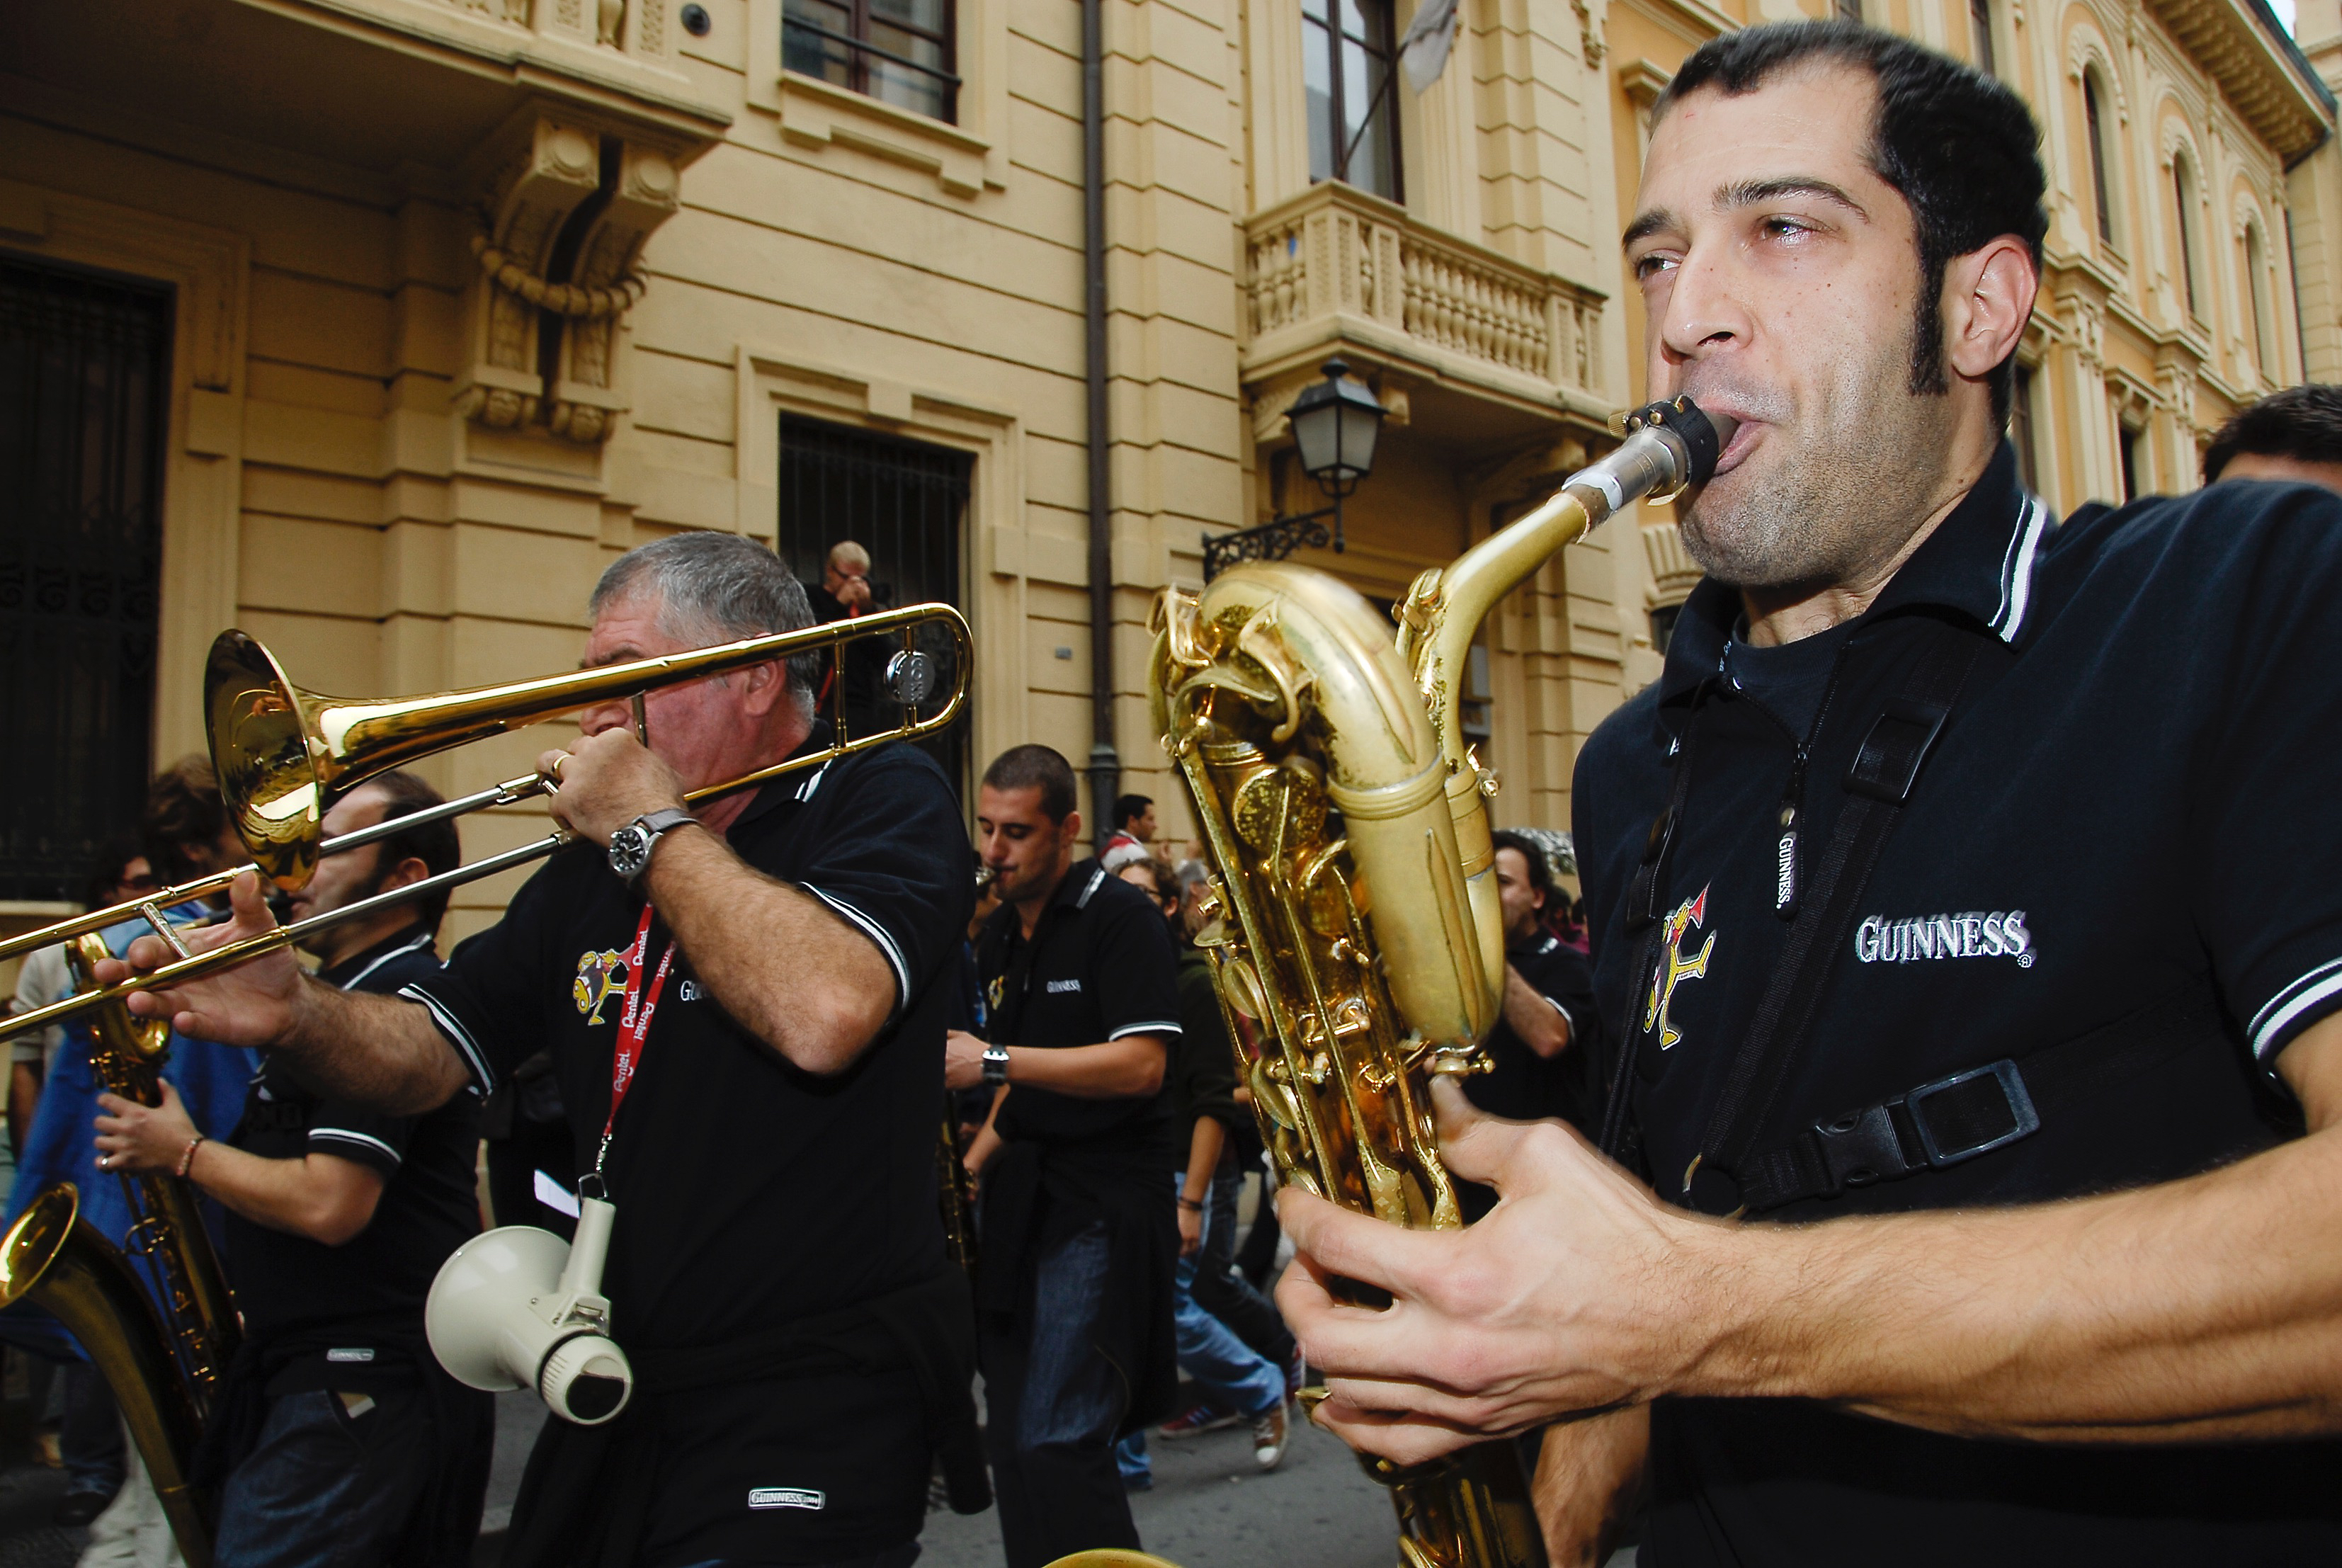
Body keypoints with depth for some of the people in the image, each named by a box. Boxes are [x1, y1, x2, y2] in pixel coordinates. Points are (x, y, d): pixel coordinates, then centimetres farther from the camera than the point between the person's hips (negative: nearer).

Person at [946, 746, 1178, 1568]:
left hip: (1101, 1206, -8)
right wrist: (970, 1166, 9)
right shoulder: (998, 937, 14)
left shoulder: (1119, 916, -9)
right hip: (1021, 1195, 8)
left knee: (1058, 1442, -11)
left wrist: (994, 1060, -21)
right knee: (1014, 1441, 11)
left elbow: (1140, 1064, -19)